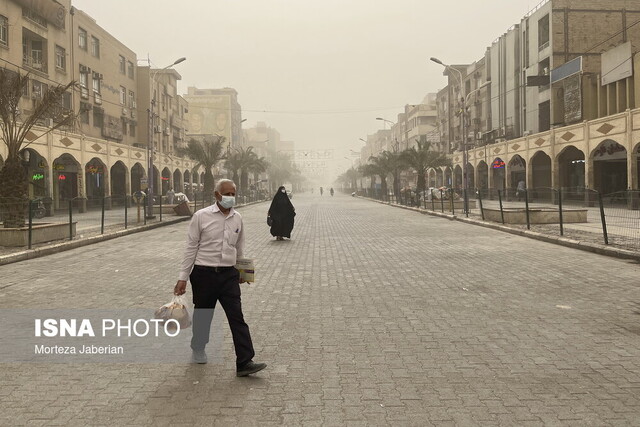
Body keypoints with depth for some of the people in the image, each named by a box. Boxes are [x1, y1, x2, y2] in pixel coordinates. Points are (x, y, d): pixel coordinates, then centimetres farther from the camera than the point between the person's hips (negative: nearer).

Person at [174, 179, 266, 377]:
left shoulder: (237, 218, 7)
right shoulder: (201, 216, -5)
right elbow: (191, 247, -3)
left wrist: (241, 272, 21)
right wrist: (183, 277, -4)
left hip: (229, 274, 2)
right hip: (204, 273, -2)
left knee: (237, 317, -5)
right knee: (202, 315, 13)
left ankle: (244, 362, -5)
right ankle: (198, 349, 39)